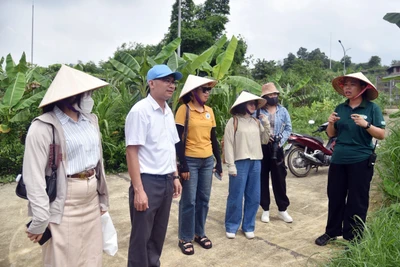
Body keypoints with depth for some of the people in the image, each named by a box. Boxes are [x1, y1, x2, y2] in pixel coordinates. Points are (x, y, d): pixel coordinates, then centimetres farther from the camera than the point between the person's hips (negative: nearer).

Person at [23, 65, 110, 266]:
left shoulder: (90, 120, 7)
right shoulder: (44, 127, -15)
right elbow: (34, 176, -16)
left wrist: (103, 198, 15)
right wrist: (40, 220, -16)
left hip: (91, 201, 7)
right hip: (64, 206, -6)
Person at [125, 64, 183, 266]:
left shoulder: (168, 111, 9)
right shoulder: (140, 111, -14)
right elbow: (131, 152, -16)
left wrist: (175, 177, 15)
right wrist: (138, 190, -18)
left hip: (166, 181, 7)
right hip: (148, 181, -7)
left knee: (159, 233, 19)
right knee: (141, 236, 8)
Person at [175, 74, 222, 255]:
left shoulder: (209, 111, 8)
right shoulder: (184, 109, -9)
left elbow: (213, 138, 12)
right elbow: (178, 139, -12)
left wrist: (219, 162, 11)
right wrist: (183, 165, -15)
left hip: (207, 161, 6)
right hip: (191, 161, -5)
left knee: (204, 199, 13)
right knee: (188, 201, 2)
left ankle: (199, 233, 29)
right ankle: (185, 238, 19)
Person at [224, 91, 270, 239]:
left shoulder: (256, 122, 10)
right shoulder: (234, 121, -6)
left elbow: (264, 140, 15)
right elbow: (228, 144, -8)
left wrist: (266, 125, 2)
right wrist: (231, 165, -12)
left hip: (255, 163, 5)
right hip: (240, 163, -5)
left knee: (253, 197, 11)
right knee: (236, 197, 2)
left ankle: (248, 226, 26)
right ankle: (231, 227, 18)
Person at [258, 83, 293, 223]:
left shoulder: (283, 110, 7)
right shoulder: (258, 111, -1)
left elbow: (288, 128, 5)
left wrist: (280, 140, -10)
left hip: (277, 148, 2)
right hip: (261, 148, -1)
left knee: (279, 179, 5)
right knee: (262, 179, 6)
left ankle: (282, 209, 19)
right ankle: (265, 209, 19)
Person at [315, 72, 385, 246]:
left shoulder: (372, 108, -4)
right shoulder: (340, 108, 7)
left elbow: (382, 135, -7)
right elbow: (331, 134, 10)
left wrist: (366, 125, -23)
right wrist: (331, 123, -10)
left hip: (361, 161, -4)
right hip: (338, 160, 4)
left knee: (357, 201, 5)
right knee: (335, 198, 11)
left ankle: (352, 238, 19)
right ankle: (332, 232, 26)